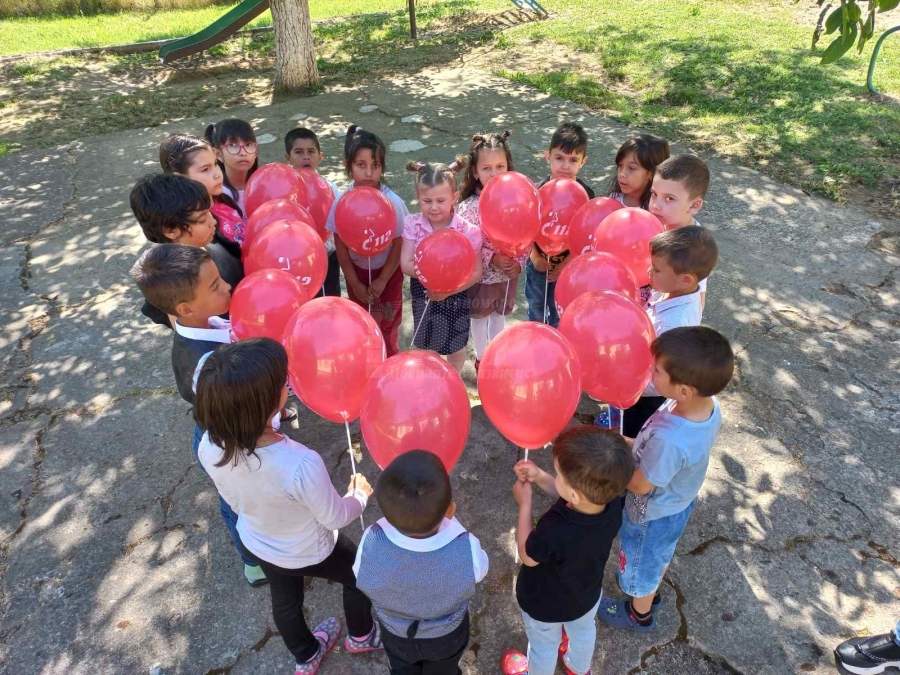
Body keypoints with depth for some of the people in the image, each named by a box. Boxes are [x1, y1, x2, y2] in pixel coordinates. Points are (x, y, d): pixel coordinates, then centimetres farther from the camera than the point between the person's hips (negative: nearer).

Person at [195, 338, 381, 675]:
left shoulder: (210, 447, -28)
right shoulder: (301, 465, -45)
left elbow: (234, 501, -7)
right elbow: (337, 517, -24)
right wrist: (361, 494, -3)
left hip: (257, 544, 5)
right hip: (310, 553, -4)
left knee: (284, 600, 33)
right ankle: (361, 636, 58)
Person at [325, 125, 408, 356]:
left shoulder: (392, 201, -23)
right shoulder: (342, 201, -18)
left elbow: (399, 245, -14)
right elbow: (341, 246, -9)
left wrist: (382, 281, -12)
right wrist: (355, 283, -8)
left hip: (387, 272, -2)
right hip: (356, 271, 2)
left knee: (387, 324, 14)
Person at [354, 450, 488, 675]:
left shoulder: (371, 545, -40)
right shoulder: (467, 551, -41)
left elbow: (361, 576, -15)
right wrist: (449, 520, -11)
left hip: (396, 634, 0)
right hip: (447, 635, 0)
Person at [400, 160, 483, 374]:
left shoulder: (468, 230, -20)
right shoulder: (412, 225, -14)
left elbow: (476, 272, -16)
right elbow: (405, 264, -16)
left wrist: (449, 290, -27)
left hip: (455, 298, -2)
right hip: (423, 295, 2)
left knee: (455, 346, 21)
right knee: (425, 345, 23)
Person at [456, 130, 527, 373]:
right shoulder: (469, 207, -24)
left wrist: (519, 262, -17)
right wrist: (491, 259, -28)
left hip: (508, 274, 3)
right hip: (481, 276, -3)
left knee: (499, 314, 25)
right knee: (480, 316, 21)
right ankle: (481, 357, 45)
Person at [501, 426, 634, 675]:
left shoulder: (554, 533, -48)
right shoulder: (613, 504, -30)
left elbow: (527, 556, -24)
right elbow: (573, 499, -8)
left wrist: (524, 502, -19)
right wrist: (539, 477, -15)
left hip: (545, 605, -5)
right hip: (587, 594, 5)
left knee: (543, 646, 29)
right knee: (583, 631, 37)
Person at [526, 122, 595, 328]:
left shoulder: (585, 193, -17)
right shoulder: (539, 190, -16)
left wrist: (567, 263, -19)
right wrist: (534, 256, -21)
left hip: (569, 267, -1)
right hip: (538, 265, 1)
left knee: (561, 317, 20)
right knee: (536, 311, 24)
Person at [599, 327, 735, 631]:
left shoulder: (669, 440, -46)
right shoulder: (709, 405, -23)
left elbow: (639, 485, -27)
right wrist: (636, 445, -3)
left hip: (653, 513, -6)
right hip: (680, 501, 7)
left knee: (642, 563, 25)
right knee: (660, 554, 35)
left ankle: (639, 614, 55)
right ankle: (650, 592, 64)